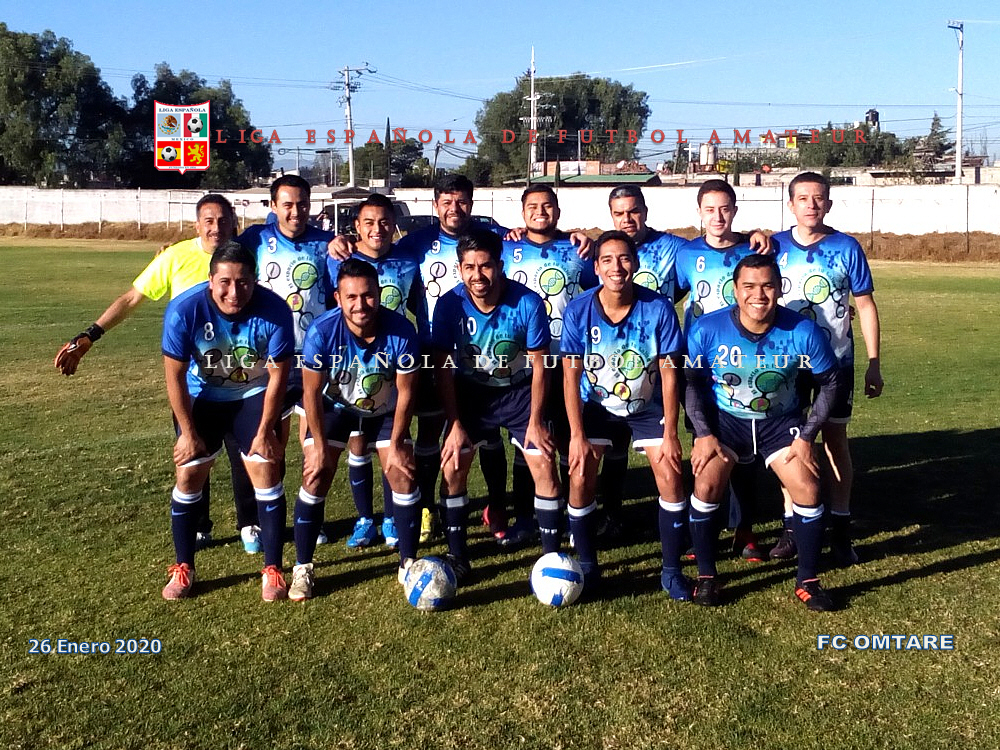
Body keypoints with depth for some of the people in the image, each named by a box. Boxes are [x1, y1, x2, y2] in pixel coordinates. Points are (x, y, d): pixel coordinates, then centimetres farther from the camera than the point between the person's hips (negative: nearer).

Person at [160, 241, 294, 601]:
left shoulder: (274, 310, -29)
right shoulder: (184, 309, -28)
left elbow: (278, 374, -16)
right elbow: (175, 376, -16)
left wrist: (265, 431, -13)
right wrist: (188, 432, -11)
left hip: (253, 395, 0)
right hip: (201, 397, 1)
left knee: (266, 470, -8)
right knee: (189, 474, 0)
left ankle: (272, 570, 5)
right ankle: (182, 568, 17)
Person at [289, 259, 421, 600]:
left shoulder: (401, 331, -30)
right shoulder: (322, 332, -31)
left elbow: (406, 391, -18)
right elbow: (312, 392, -19)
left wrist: (395, 444, -14)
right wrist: (319, 446, -16)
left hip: (385, 410, 0)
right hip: (334, 408, 0)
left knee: (404, 477, -8)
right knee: (315, 479, -9)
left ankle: (408, 563, 11)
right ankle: (302, 568, 6)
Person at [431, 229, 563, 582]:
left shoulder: (528, 302, -23)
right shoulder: (450, 304, -20)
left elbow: (539, 364, -12)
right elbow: (443, 367, -10)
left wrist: (535, 421, -12)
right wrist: (455, 424, -11)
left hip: (520, 392, -1)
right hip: (471, 392, 1)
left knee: (544, 465, -10)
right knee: (452, 467, -5)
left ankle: (552, 555, 5)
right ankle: (457, 555, 12)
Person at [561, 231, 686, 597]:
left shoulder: (658, 308, -22)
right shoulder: (578, 310, -20)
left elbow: (669, 373, -16)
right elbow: (571, 375, -14)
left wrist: (670, 434, -17)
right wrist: (577, 435, -17)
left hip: (648, 406, 0)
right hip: (596, 405, 0)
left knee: (670, 477, -11)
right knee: (580, 478, -11)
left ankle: (671, 570, 7)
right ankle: (587, 566, 10)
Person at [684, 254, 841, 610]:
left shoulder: (803, 332, -19)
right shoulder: (707, 329, -19)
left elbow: (829, 382, -5)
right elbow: (691, 382, -5)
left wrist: (806, 437, -9)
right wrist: (703, 434, -14)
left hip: (781, 421, 1)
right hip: (724, 419, 0)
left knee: (808, 490, -12)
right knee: (706, 486, -18)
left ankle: (807, 581, 9)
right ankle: (706, 577, 2)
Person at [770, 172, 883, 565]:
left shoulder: (846, 248, -4)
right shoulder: (775, 246, -1)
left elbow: (866, 306, 1)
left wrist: (874, 364, -2)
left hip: (835, 361, -1)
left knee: (835, 440, 5)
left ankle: (840, 529, 15)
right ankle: (791, 527, 16)